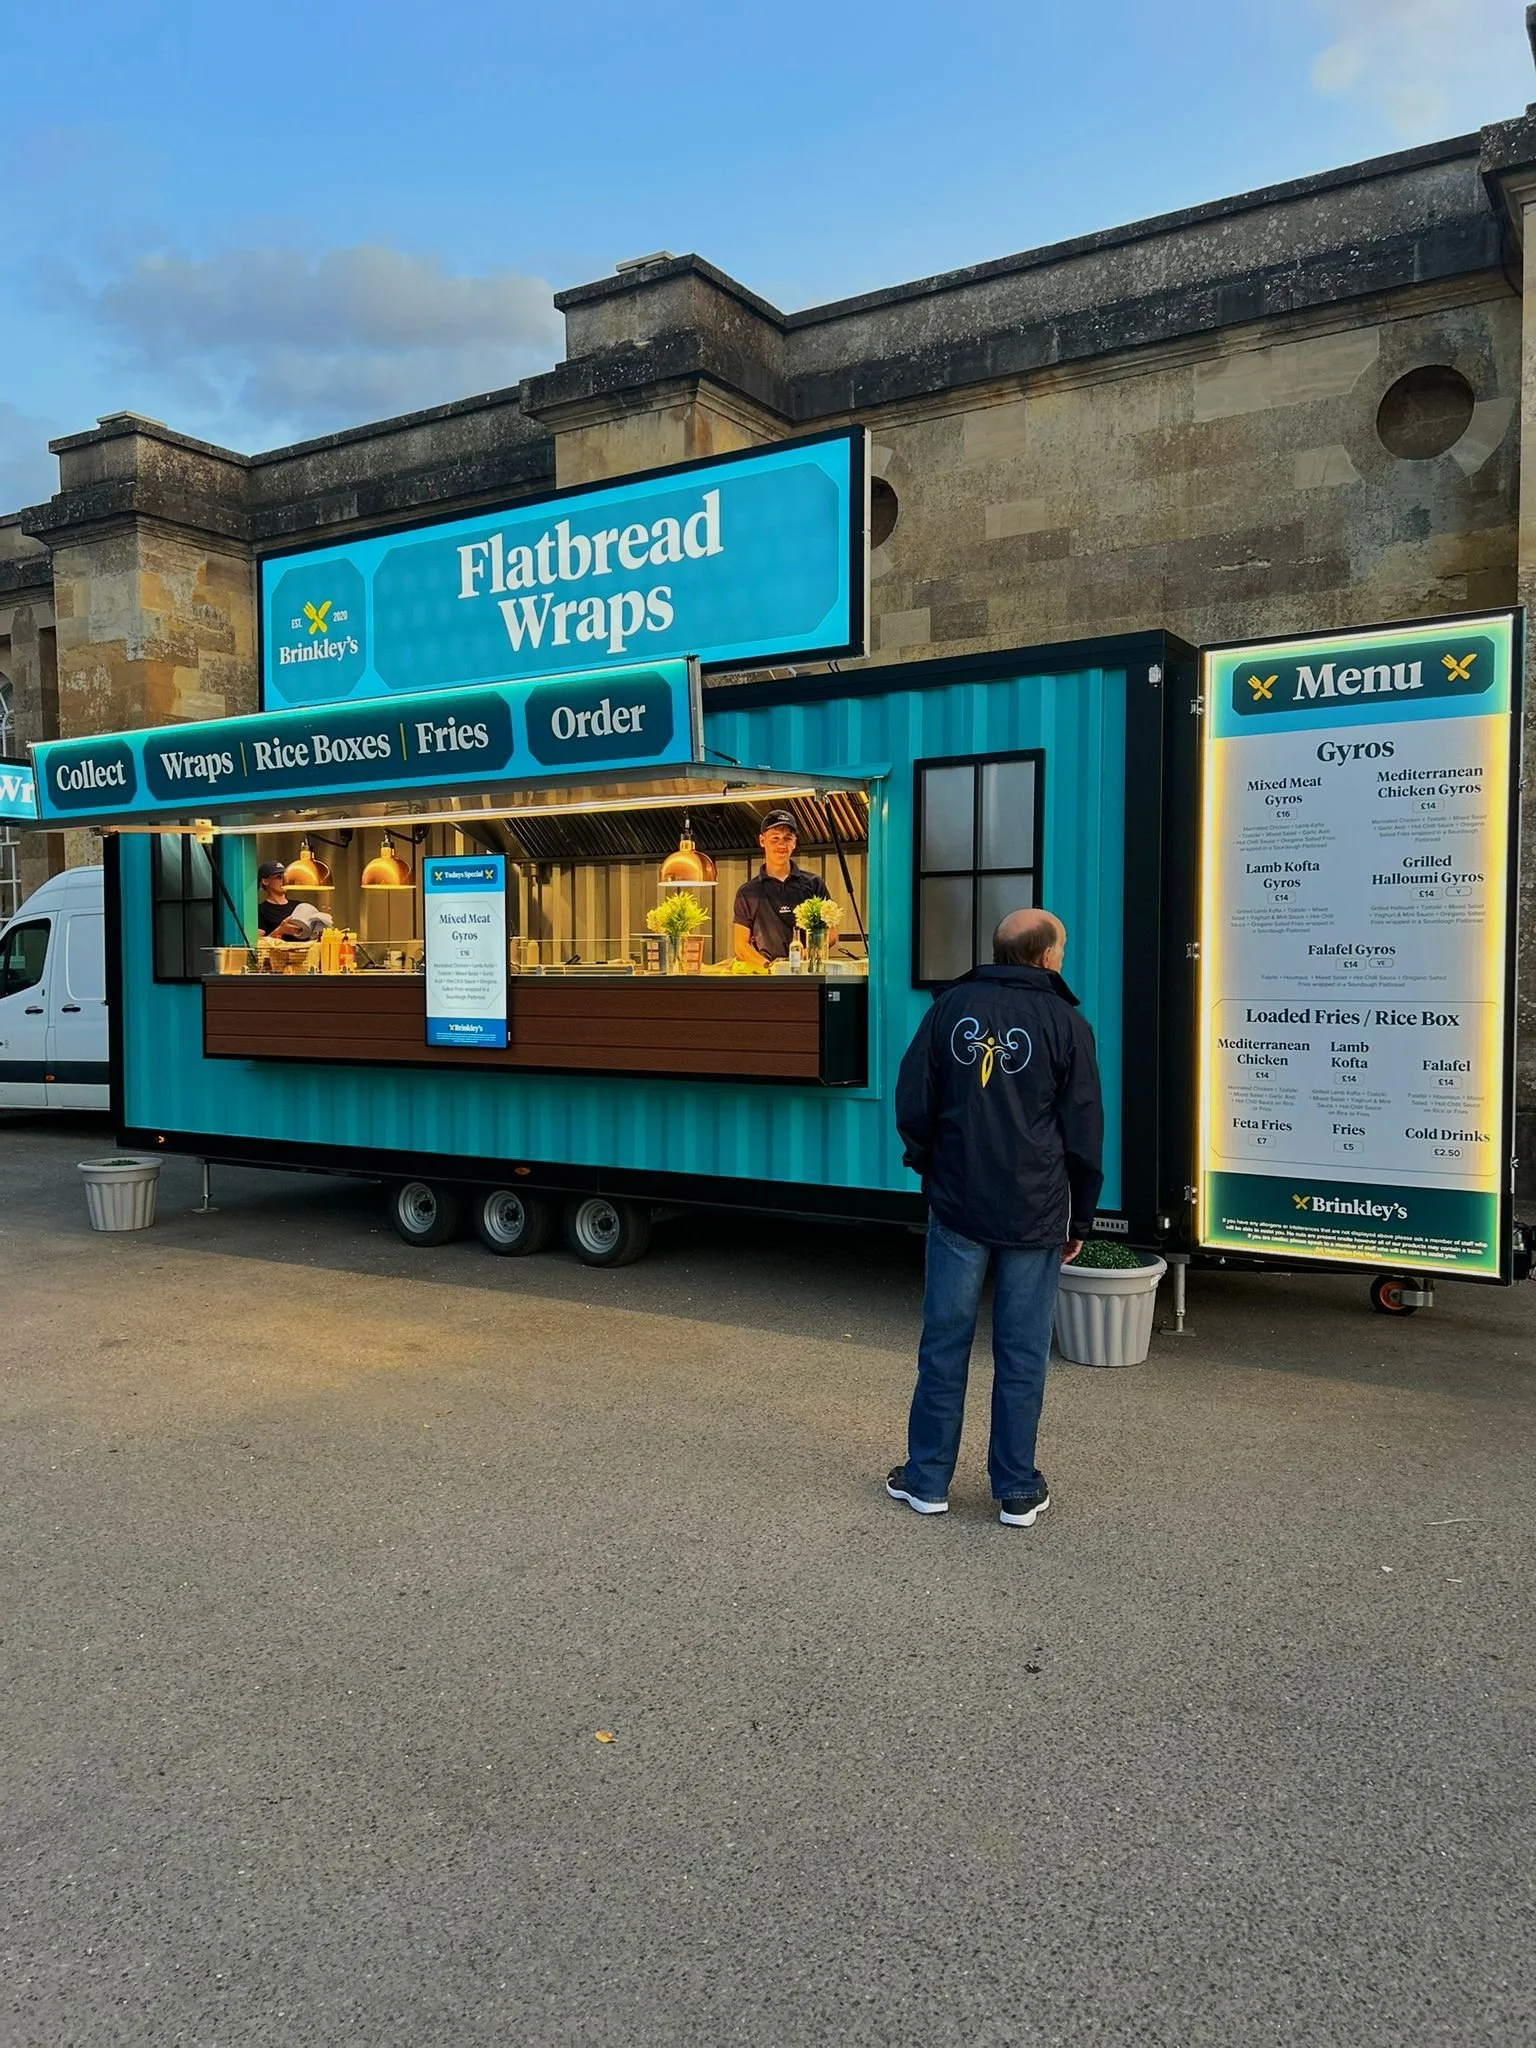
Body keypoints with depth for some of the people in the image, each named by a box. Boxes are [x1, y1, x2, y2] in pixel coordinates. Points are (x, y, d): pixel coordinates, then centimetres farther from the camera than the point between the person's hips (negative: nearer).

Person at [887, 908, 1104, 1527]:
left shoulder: (952, 1006, 1)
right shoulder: (1065, 1023, -3)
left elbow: (913, 1106, 0)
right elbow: (1084, 1134, 1)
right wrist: (1080, 1220, 11)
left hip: (957, 1208, 1)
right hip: (1035, 1218, -1)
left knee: (944, 1343, 9)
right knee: (1022, 1355, 7)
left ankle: (927, 1478, 18)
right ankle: (1017, 1491, 17)